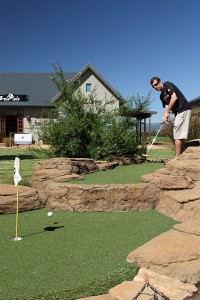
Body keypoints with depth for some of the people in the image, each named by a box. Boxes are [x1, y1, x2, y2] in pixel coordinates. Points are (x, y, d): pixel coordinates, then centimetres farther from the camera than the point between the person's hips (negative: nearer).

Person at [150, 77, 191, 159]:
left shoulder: (167, 85, -5)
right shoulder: (162, 96, 18)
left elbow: (174, 97, -17)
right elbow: (167, 106, 11)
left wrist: (167, 112, -15)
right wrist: (165, 115, -11)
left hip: (183, 109, -9)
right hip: (178, 112, 9)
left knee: (178, 135, -11)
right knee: (180, 135, 9)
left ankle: (177, 158, -10)